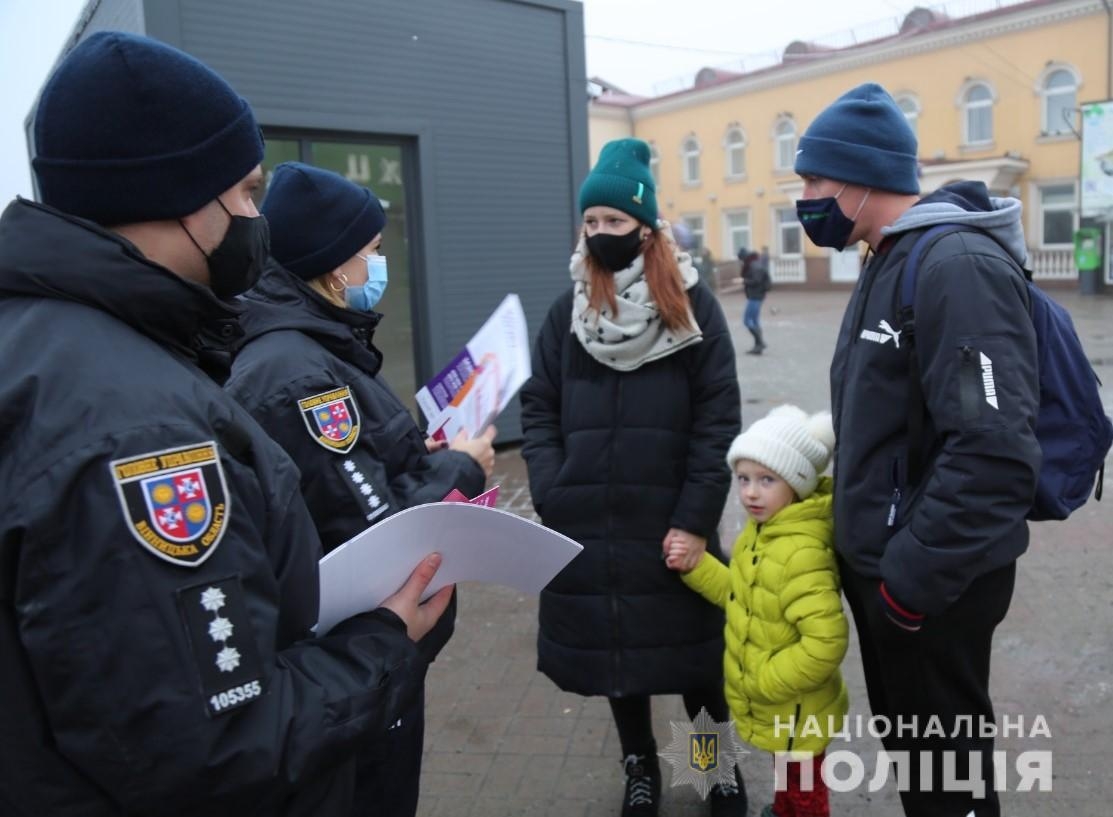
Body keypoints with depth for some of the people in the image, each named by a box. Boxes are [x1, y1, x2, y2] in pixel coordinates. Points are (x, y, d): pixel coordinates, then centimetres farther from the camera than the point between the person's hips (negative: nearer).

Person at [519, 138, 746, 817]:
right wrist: (552, 498, -7)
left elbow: (718, 419, -7)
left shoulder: (691, 303, -3)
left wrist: (696, 518, -12)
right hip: (590, 524, 3)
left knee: (693, 646, 8)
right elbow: (539, 409, 5)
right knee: (612, 645, 14)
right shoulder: (570, 309, 7)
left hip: (672, 522, -3)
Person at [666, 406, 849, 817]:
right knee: (787, 775, 32)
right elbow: (741, 594, 9)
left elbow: (827, 640, -38)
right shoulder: (762, 529, -3)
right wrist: (695, 567, -3)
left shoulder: (800, 553, -34)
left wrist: (765, 680, -27)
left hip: (794, 710, -8)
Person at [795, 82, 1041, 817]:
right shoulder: (891, 264, 10)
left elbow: (996, 453, -30)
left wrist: (912, 578, -23)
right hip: (885, 563, 9)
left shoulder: (957, 265, -22)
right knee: (905, 740, 24)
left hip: (933, 579, -9)